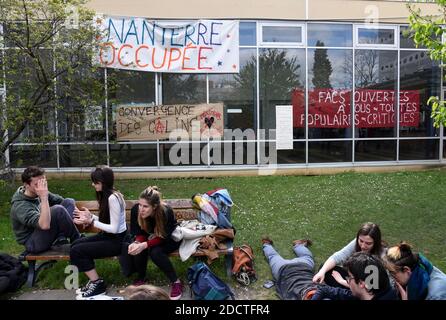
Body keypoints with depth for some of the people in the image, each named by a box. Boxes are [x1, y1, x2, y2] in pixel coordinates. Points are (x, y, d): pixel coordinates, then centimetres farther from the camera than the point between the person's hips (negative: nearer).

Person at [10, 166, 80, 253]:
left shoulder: (39, 193, -3)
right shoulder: (20, 206, -25)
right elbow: (44, 225, -41)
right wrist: (44, 198, -40)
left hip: (44, 233, 8)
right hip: (33, 243, -8)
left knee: (69, 202, 0)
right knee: (58, 210, -30)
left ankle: (60, 238, -17)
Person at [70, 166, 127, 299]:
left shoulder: (112, 198, -24)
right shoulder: (106, 195, 7)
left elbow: (114, 228, -23)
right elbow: (106, 221, 11)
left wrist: (91, 222, -21)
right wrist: (90, 216, -1)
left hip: (117, 241, -10)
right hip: (108, 236, 10)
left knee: (76, 251, -13)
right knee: (75, 244, 4)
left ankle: (98, 284, 2)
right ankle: (93, 280, 13)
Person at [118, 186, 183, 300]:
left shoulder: (166, 211, -35)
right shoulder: (135, 210, -25)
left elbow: (163, 237, -30)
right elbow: (139, 233, -14)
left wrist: (144, 245, -44)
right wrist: (136, 243, -36)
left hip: (170, 239, -3)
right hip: (151, 237, 4)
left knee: (155, 252, -33)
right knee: (138, 250, -27)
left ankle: (176, 282, -15)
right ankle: (141, 278, 3)